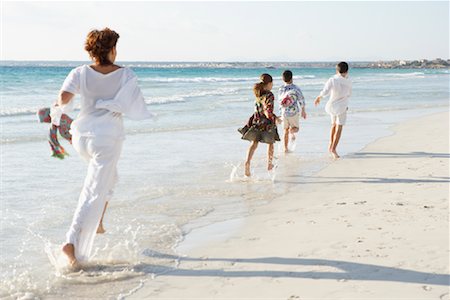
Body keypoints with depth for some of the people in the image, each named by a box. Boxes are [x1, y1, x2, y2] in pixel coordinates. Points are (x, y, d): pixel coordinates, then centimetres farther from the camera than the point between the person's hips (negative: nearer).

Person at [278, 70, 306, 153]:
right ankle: (292, 132, -25)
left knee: (286, 130, 15)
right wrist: (303, 111, 6)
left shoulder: (281, 89, 0)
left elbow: (280, 102, 8)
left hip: (284, 112, 3)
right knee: (295, 128, 13)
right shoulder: (295, 88, -9)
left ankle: (285, 148, 12)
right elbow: (301, 99, -5)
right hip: (294, 112, -3)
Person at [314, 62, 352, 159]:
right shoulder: (348, 82, -10)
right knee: (339, 128, -2)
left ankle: (331, 145, 22)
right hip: (342, 107, -2)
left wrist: (318, 97, -6)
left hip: (332, 105, 2)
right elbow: (349, 94, 6)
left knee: (334, 124, 23)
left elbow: (325, 92, -24)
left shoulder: (332, 80, -15)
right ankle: (333, 149, -13)